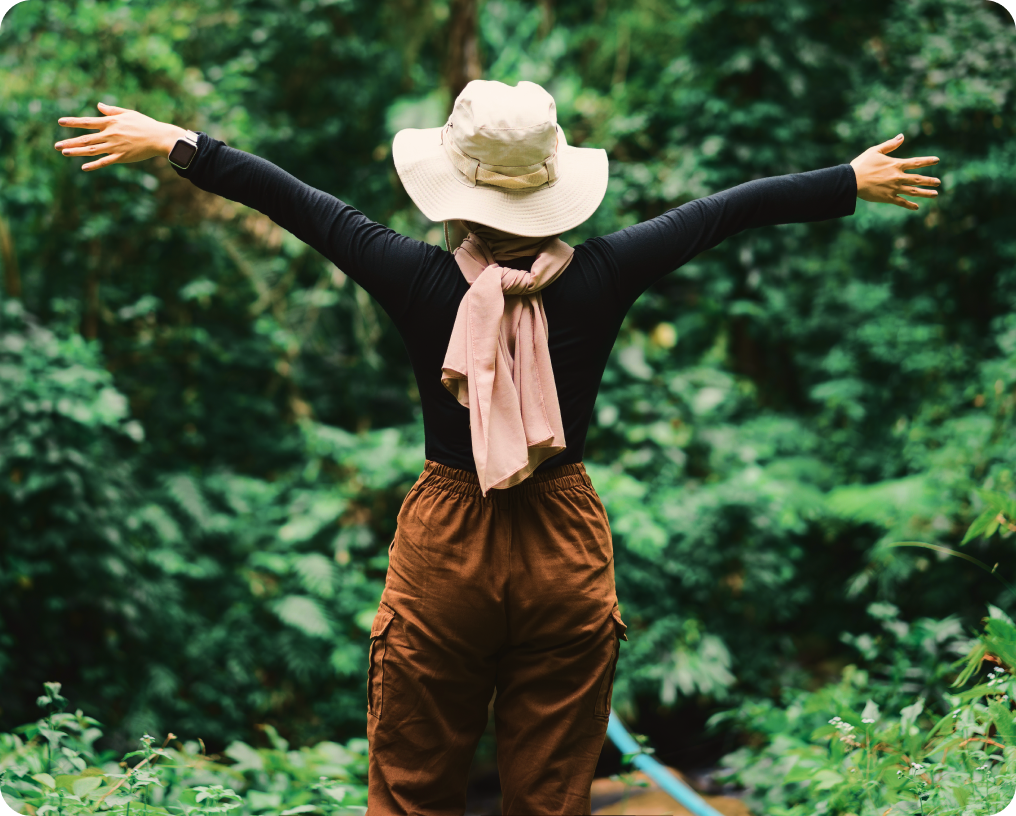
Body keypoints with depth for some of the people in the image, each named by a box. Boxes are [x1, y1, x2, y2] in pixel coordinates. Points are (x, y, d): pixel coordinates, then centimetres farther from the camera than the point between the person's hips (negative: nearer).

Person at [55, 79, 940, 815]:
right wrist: (855, 181, 12)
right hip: (567, 554, 1)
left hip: (444, 553, -1)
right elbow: (725, 209, 1)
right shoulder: (600, 279, -10)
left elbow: (294, 200, -3)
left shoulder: (421, 281, -12)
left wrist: (176, 145, 8)